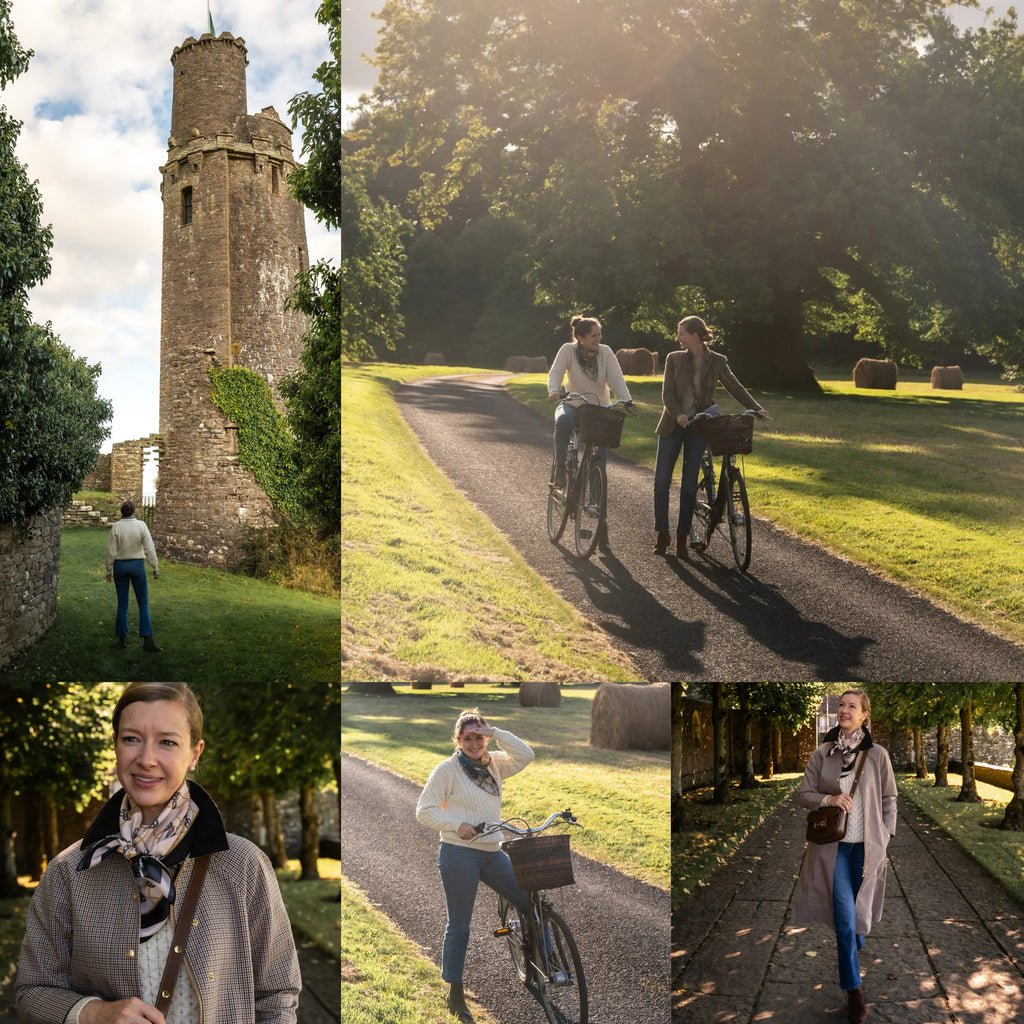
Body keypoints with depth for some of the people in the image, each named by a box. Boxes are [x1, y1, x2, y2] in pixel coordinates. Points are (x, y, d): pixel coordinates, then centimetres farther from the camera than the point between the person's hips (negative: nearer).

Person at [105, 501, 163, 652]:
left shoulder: (116, 527, -7)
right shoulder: (141, 525, -8)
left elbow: (111, 551, -6)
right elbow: (150, 549, -10)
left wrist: (109, 571, 4)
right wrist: (155, 568, -3)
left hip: (120, 566, 1)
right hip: (137, 565, -1)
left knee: (122, 604, 11)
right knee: (143, 604, 2)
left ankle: (122, 638, 14)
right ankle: (147, 640, -7)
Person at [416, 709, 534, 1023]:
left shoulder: (493, 764, 9)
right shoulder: (448, 769, -6)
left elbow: (525, 756, -6)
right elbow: (424, 811, -8)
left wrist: (495, 733, -12)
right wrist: (457, 825, -20)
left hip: (492, 853, 5)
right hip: (459, 853, -5)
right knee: (459, 925, 2)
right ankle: (455, 994, 13)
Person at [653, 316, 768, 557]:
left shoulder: (717, 362, 1)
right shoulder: (674, 359, 1)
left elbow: (735, 387, 8)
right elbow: (667, 392, -5)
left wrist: (756, 409, -3)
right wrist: (678, 414, -23)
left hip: (698, 428, -1)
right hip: (672, 426, 1)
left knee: (689, 485, -1)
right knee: (661, 481, -4)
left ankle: (682, 538, 8)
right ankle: (662, 534, 11)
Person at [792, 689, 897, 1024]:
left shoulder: (877, 755, -3)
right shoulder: (822, 753, -1)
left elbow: (889, 799, 4)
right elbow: (804, 794, 3)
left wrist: (885, 837, 0)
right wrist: (828, 800, -16)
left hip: (866, 845, 0)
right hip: (832, 844, 0)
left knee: (860, 910, 14)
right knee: (844, 917, -5)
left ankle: (854, 952, 45)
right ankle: (853, 989, 5)